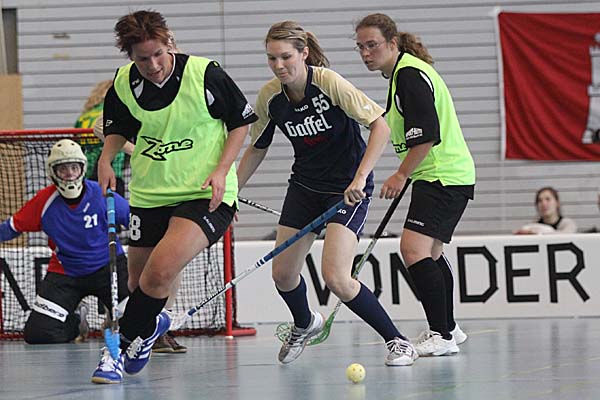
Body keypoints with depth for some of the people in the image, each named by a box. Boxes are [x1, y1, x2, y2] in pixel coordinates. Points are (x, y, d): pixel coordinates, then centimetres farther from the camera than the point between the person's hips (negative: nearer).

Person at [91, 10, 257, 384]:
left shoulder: (206, 74, -14)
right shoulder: (123, 85, -3)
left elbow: (242, 121, -1)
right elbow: (118, 128, 18)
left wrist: (221, 170, -10)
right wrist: (106, 159, -1)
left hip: (204, 195, -5)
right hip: (148, 195, 5)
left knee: (160, 272, -25)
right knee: (139, 280, 13)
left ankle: (125, 347, -7)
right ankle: (152, 323, 49)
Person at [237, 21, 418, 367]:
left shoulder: (329, 83, -22)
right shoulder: (270, 96, -6)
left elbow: (380, 126, -23)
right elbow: (257, 148, 11)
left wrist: (360, 177, -31)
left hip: (348, 189, -6)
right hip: (305, 186, 6)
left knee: (336, 277, -20)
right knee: (283, 273, 5)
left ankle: (398, 342, -3)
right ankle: (304, 324, 40)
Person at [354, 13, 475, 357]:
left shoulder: (410, 75, -16)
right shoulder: (402, 73, 15)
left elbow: (427, 135, -23)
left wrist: (402, 175, -16)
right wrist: (407, 176, 25)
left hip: (445, 178, -11)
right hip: (437, 176, 11)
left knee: (414, 248, -21)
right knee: (430, 253, 20)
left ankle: (442, 335, -21)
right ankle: (448, 328, 33)